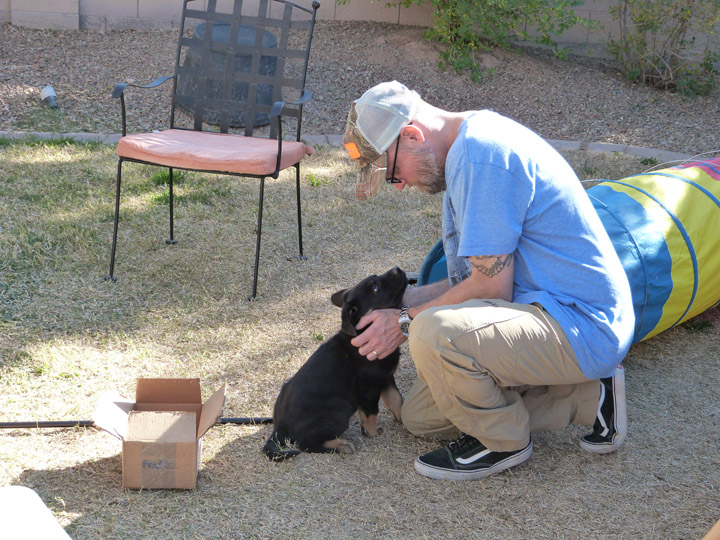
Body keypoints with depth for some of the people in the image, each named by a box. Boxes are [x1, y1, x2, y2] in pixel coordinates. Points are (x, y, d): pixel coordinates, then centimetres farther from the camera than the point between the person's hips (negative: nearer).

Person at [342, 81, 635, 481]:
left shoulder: (483, 154, -21)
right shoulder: (470, 147, 12)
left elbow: (490, 287, -22)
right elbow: (478, 278, 16)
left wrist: (407, 322, -10)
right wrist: (399, 299, 8)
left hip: (580, 327, -11)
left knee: (433, 334, -34)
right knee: (421, 417, 13)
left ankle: (503, 442, -4)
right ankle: (584, 395, 13)